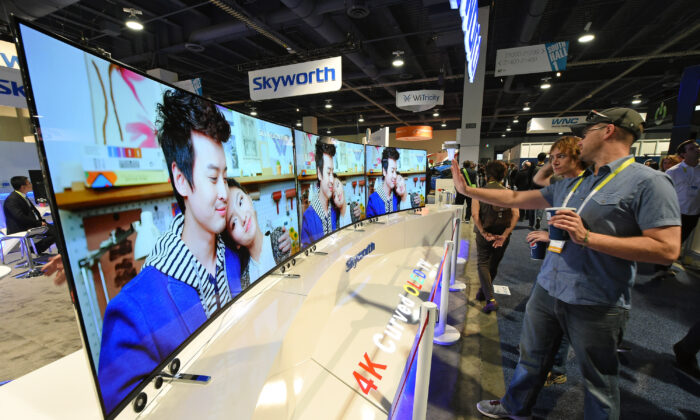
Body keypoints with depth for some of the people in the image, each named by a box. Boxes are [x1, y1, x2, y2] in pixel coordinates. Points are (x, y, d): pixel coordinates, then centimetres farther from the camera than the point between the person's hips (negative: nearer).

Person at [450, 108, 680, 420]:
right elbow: (516, 198, 12)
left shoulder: (648, 182, -11)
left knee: (599, 381, 16)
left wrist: (586, 237, -23)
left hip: (596, 304, -6)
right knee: (531, 358, 23)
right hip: (547, 290, 7)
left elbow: (667, 249, -17)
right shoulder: (570, 185, 10)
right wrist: (468, 190, 9)